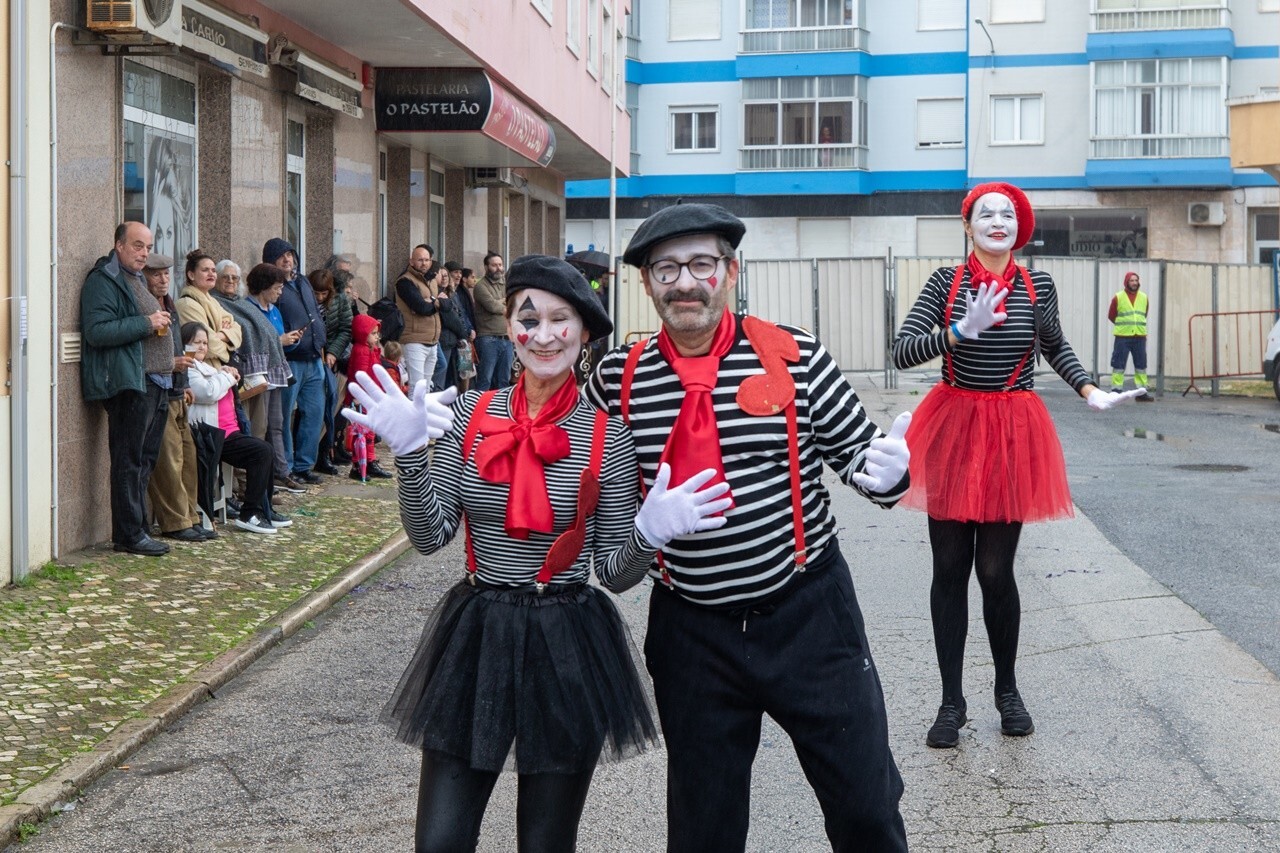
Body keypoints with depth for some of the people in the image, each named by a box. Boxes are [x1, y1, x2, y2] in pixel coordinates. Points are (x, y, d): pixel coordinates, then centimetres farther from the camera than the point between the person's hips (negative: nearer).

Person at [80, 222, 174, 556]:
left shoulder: (137, 279, 22)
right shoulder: (103, 281, -8)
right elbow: (97, 331, -21)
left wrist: (162, 322, 15)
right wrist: (146, 324, -19)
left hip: (154, 384, 10)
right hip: (129, 384, -10)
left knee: (145, 461, 12)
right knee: (130, 462, -6)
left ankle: (137, 529, 17)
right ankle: (129, 535, -2)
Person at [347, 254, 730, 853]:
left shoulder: (606, 434, -4)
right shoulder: (469, 415, 1)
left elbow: (616, 572, -1)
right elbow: (430, 536, -2)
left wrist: (649, 534, -21)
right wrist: (409, 454, -15)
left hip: (568, 648, -1)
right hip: (474, 638, 1)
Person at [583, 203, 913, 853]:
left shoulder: (793, 357, -6)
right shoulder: (618, 379, -2)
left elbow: (856, 452, -1)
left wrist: (885, 471, -21)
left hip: (807, 612, -1)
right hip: (690, 628, 2)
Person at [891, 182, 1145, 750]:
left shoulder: (1037, 286, 2)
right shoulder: (946, 282, -3)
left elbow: (1054, 347, 20)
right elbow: (901, 353, -13)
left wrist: (1090, 392, 5)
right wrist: (962, 331, -26)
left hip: (1014, 432, 0)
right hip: (953, 428, 0)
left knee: (995, 570, 1)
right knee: (950, 569, 4)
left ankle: (1007, 691, 23)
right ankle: (952, 701, 15)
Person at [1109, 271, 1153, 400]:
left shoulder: (1144, 297, 9)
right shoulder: (1118, 298, -2)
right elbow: (1111, 316, 7)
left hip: (1140, 337, 4)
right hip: (1122, 337, -4)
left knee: (1141, 364, 5)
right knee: (1119, 364, -4)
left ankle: (1142, 392, 11)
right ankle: (1116, 391, 0)